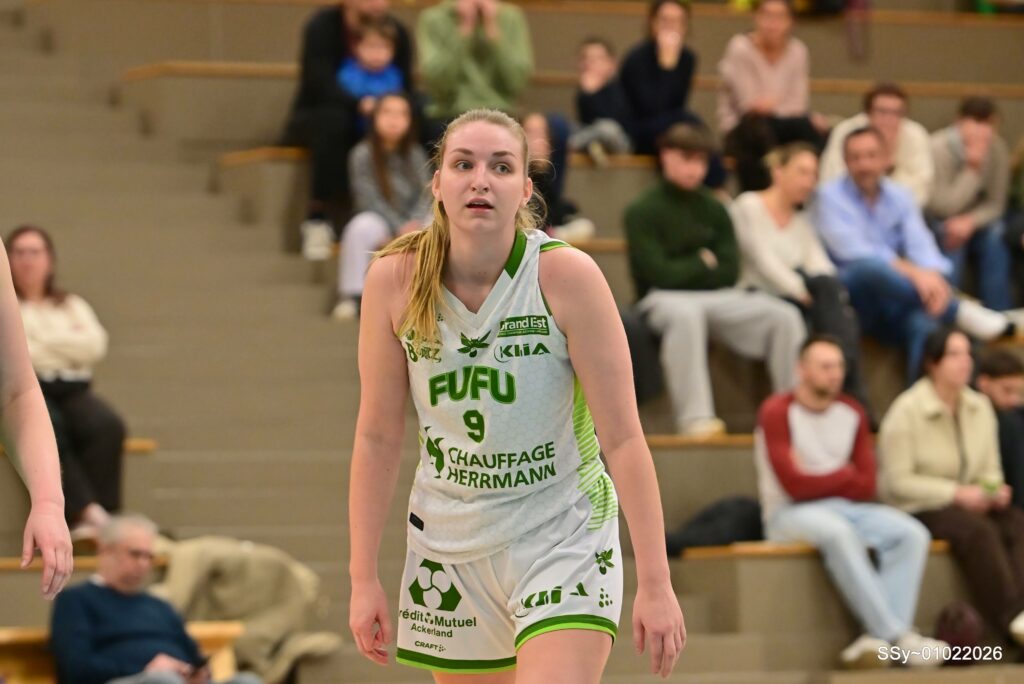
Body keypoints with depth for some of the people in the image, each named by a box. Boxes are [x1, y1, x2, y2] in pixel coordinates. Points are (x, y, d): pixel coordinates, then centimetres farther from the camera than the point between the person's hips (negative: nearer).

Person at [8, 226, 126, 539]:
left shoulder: (73, 306, 25)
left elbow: (95, 346, 6)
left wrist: (43, 343, -1)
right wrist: (67, 346, -1)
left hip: (72, 390, 3)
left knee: (109, 426, -31)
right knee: (48, 427, -38)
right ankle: (88, 511, -48)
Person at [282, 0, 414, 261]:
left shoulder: (396, 32, -4)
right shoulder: (322, 27, -16)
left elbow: (405, 93, -9)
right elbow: (323, 88, -27)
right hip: (313, 119, -3)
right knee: (333, 119, -38)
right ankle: (318, 218, -34)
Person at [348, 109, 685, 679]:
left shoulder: (568, 276, -16)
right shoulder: (394, 280, -8)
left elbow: (623, 437, -13)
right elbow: (378, 436, 1)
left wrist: (655, 584, -15)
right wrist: (364, 577, 0)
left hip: (563, 541, -3)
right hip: (449, 542, 3)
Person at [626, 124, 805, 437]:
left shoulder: (713, 209, 12)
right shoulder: (643, 211, -4)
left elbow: (729, 272, 5)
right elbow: (660, 274, -12)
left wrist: (687, 270, -5)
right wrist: (703, 263, 0)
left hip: (715, 295, 6)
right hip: (664, 299, -6)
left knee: (785, 315, -16)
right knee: (686, 313, -42)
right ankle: (695, 418, -44)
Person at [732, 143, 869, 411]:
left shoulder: (802, 220, 24)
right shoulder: (749, 207, 4)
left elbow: (820, 264, 6)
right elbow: (765, 263, -9)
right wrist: (805, 294, -17)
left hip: (797, 301, 6)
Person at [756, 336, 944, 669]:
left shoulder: (852, 412, 9)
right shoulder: (777, 412, -8)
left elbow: (865, 488, 5)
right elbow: (795, 486, -16)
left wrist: (817, 479, -9)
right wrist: (844, 475, -2)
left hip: (845, 508, 6)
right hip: (790, 515, -6)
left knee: (912, 533, -19)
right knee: (837, 531, -38)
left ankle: (878, 638, -32)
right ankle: (898, 635, -37)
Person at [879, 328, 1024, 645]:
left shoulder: (980, 408, 10)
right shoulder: (906, 411, -9)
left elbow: (991, 470, 14)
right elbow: (897, 482, -14)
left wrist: (995, 489, -11)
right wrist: (957, 494, -18)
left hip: (970, 503, 6)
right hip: (920, 509, -6)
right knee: (978, 530, -35)